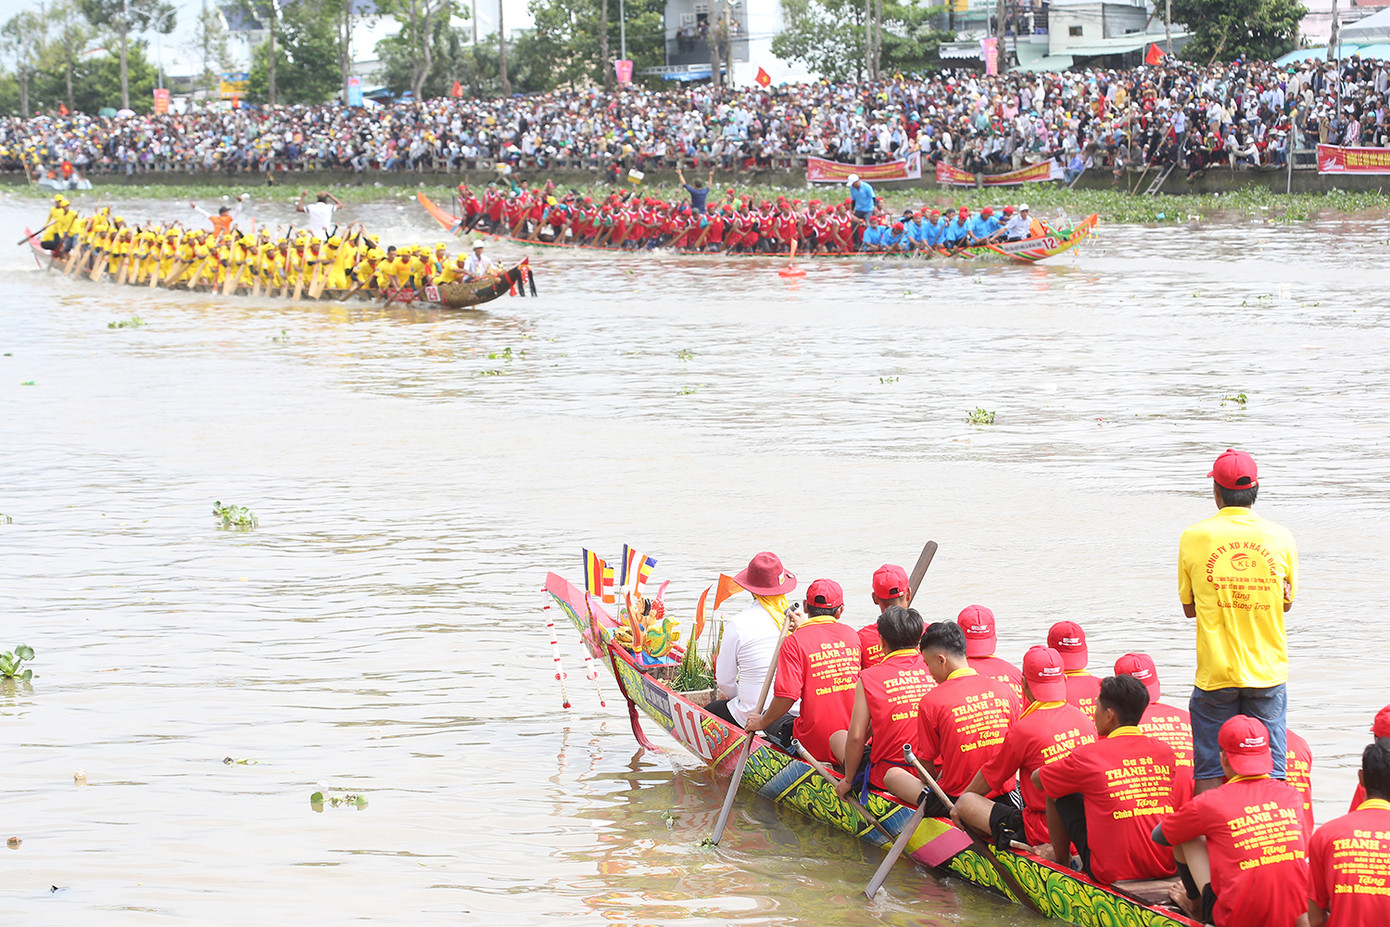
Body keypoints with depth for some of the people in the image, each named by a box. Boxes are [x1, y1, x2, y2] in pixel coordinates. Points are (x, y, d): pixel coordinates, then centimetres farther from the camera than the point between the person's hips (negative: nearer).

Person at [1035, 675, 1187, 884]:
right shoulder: (1165, 752, 4)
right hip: (1167, 867, 4)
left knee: (1059, 793, 12)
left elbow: (1037, 779, 11)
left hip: (1114, 872, -4)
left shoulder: (1088, 755, -6)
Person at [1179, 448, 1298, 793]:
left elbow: (1189, 607, 5)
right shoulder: (1281, 538, -2)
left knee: (1210, 777, 5)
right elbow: (1286, 602, 11)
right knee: (1270, 776, 5)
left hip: (1215, 674, -1)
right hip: (1268, 674, 1)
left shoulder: (1194, 537, -5)